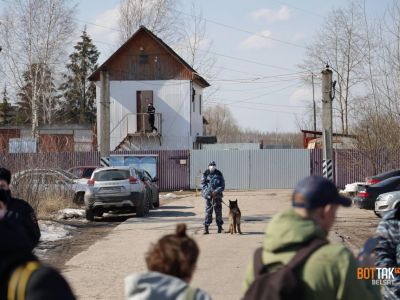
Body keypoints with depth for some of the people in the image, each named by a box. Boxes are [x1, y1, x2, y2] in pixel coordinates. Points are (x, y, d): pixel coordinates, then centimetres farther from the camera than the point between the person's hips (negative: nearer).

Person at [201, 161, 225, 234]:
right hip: (208, 195, -2)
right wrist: (208, 192, -13)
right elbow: (203, 184, 1)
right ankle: (206, 228, -5)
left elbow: (222, 184, 6)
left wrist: (217, 191, -9)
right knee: (208, 210, -6)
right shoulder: (205, 174, 2)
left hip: (217, 194, 2)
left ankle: (220, 227, 12)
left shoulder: (219, 174, 6)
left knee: (218, 210, 3)